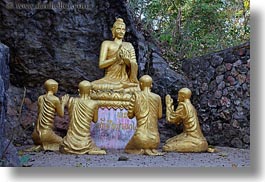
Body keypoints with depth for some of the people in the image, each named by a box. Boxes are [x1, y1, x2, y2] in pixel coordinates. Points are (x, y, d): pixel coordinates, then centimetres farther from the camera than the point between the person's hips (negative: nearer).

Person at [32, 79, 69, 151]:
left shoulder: (40, 98, 6)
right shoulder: (55, 99, -11)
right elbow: (61, 114, 2)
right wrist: (63, 103, 15)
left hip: (35, 134, 7)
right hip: (46, 133, -7)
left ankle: (39, 146, 6)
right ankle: (42, 147, -3)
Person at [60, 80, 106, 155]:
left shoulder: (72, 101, -4)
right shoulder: (93, 104, -10)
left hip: (71, 141, 3)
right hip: (84, 142, -3)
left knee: (62, 148, 34)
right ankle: (89, 151, -3)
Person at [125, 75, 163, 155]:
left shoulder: (136, 96, -6)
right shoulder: (157, 97, 0)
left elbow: (130, 115, -1)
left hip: (141, 136, -3)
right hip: (155, 138, 3)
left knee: (128, 149, 28)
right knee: (153, 148, 37)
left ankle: (140, 150, -3)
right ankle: (151, 150, 2)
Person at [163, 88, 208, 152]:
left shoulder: (183, 105, -14)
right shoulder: (191, 107, 14)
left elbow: (170, 119, -8)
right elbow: (176, 122, 19)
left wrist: (168, 104, 2)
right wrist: (171, 105, 20)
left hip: (193, 141, -9)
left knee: (166, 147, -11)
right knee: (168, 142, 19)